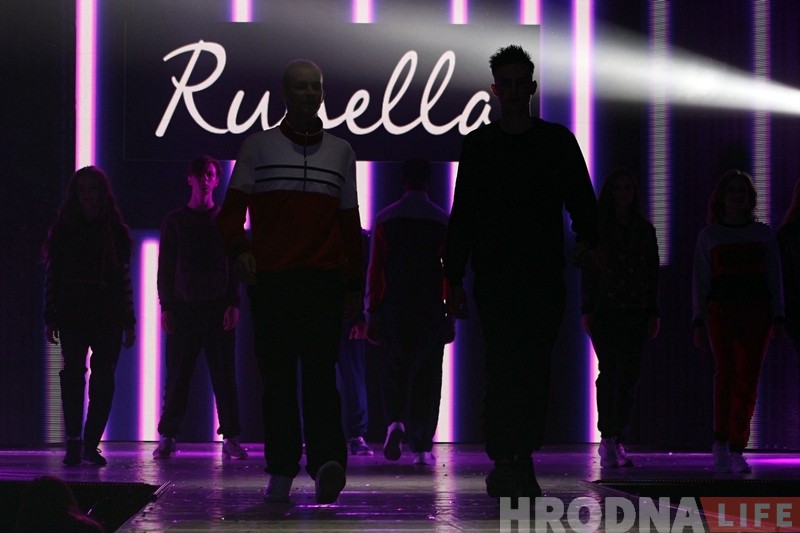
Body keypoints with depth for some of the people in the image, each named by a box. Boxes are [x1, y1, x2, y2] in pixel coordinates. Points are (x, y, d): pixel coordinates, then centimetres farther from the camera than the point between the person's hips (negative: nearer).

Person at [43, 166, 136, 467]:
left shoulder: (117, 232, 10)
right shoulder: (65, 230, 8)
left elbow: (124, 280, 10)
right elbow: (52, 276, 8)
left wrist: (129, 322, 6)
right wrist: (51, 318, 2)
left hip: (108, 317, 1)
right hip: (72, 314, -1)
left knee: (104, 378, -3)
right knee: (74, 372, -12)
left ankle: (91, 444, 3)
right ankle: (74, 444, -13)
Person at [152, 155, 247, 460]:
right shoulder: (174, 221, 9)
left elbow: (235, 264, 6)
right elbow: (165, 266, 8)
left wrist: (233, 304, -4)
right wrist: (166, 306, -1)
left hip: (218, 308, 0)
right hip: (183, 308, 0)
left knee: (224, 375, -2)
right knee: (177, 376, -1)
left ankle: (231, 438, 0)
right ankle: (167, 437, 4)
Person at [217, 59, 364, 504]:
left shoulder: (340, 151, 14)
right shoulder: (258, 147, 9)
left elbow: (349, 223, 16)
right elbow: (232, 209, 7)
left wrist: (354, 284, 10)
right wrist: (239, 248, -14)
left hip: (324, 282, 0)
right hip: (271, 280, 0)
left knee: (321, 372, -13)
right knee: (278, 377, 1)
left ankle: (328, 461, -26)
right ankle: (282, 471, 5)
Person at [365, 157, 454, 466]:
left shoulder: (385, 219, 1)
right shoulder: (442, 221, 1)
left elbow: (375, 269, 1)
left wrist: (372, 313, 5)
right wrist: (452, 316, 5)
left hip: (394, 308, 0)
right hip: (431, 311, 0)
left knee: (395, 370, 6)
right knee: (427, 376, 7)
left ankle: (395, 421, -21)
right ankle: (422, 446, 7)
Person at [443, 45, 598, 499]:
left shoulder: (557, 140, 10)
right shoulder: (479, 145, 11)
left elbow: (581, 197, 7)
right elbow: (462, 216, 12)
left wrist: (587, 239, -12)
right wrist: (455, 278, 6)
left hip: (545, 274, 0)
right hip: (495, 275, 0)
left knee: (535, 371, -3)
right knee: (503, 369, -10)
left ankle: (520, 461, 4)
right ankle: (507, 463, -9)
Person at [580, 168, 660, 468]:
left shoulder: (644, 230, 12)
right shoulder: (597, 228, 4)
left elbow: (653, 273, 13)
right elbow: (588, 271, 1)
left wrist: (654, 312, 6)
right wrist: (587, 310, -6)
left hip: (636, 313, 3)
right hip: (605, 313, -3)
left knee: (628, 377, 1)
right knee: (609, 373, -11)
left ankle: (617, 441, 5)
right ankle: (608, 440, -12)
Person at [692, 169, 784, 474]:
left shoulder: (763, 234, 13)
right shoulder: (709, 236, 11)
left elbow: (774, 278, 12)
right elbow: (700, 281, 10)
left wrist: (778, 318, 2)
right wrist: (698, 322, 1)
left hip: (757, 313, 1)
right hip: (720, 311, -1)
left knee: (748, 380, -7)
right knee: (725, 372, -19)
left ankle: (736, 451, -2)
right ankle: (722, 443, -18)